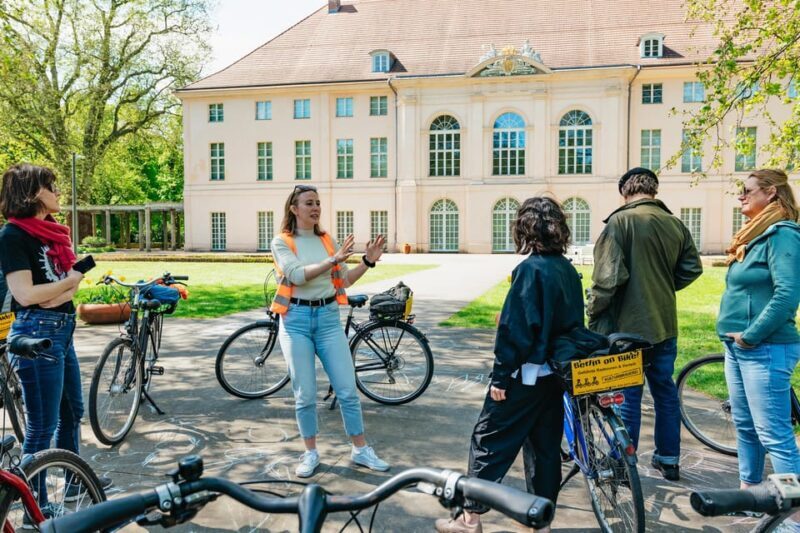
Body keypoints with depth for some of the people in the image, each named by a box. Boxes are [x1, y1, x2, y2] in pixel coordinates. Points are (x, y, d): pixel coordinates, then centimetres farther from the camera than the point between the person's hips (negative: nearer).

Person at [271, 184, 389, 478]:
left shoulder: (327, 240, 10)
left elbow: (344, 280, 10)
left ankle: (360, 450, 17)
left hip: (329, 317, 3)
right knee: (305, 395, 4)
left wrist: (368, 261, -4)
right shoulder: (282, 242, -1)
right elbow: (297, 275, -18)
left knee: (348, 390, 3)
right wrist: (333, 259, -27)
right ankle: (311, 453, 22)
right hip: (296, 320, -3)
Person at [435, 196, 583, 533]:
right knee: (547, 445, 16)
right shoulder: (569, 269, 5)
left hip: (525, 374, -8)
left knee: (488, 440, 3)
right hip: (557, 372, 8)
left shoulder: (531, 268, -18)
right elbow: (575, 321, 12)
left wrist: (501, 376, -15)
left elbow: (515, 328, -21)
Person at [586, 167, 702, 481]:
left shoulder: (621, 221, -15)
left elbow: (608, 276, -19)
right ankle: (668, 460, 28)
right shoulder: (675, 224, 3)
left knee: (627, 394, 4)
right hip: (664, 324, 6)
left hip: (627, 325, -6)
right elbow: (692, 269, 10)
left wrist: (593, 314, -7)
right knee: (664, 390, 16)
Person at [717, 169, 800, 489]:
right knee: (744, 425, 18)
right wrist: (734, 335, 12)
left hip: (765, 349, -10)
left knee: (774, 434, -6)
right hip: (737, 346, 10)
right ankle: (748, 490, 31)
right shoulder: (754, 235, 15)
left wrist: (750, 336, -18)